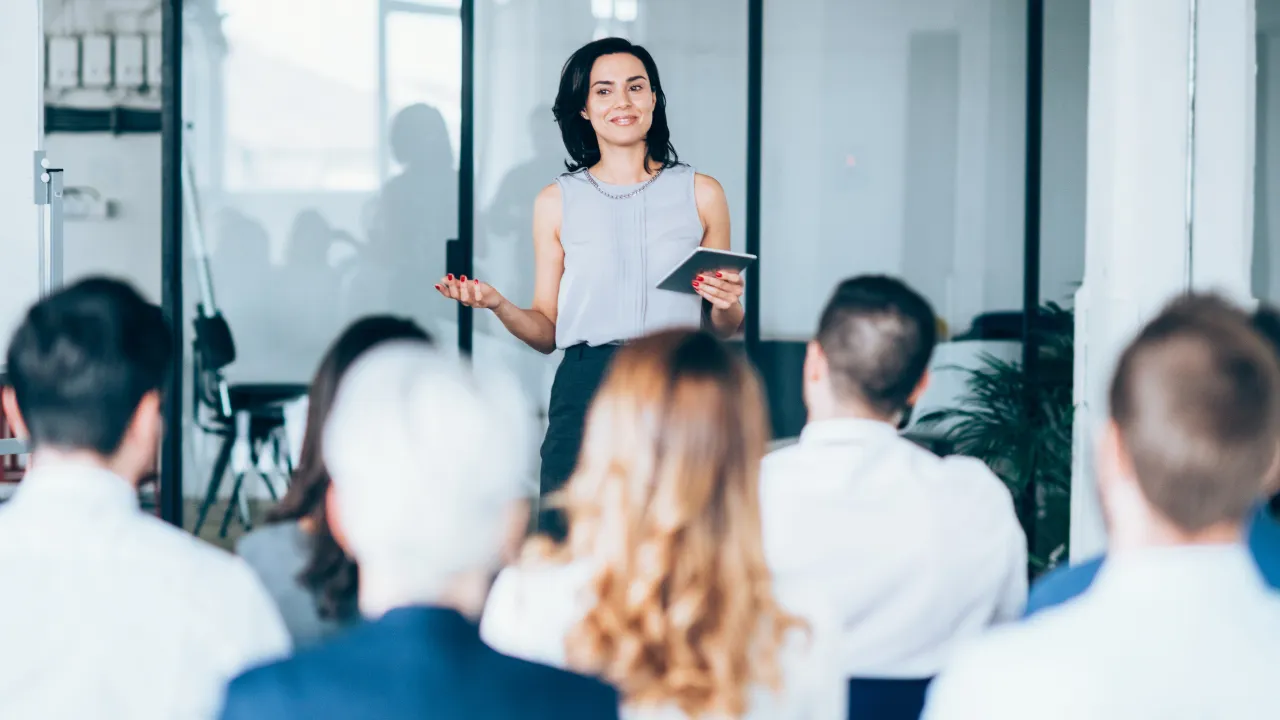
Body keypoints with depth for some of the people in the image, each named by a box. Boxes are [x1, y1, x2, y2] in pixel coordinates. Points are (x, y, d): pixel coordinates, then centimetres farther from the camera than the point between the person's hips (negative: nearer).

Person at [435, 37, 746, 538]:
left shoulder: (700, 194, 9)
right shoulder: (557, 202, 10)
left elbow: (723, 330, 14)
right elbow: (546, 332, 10)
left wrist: (727, 305, -7)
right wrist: (497, 304, -7)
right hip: (585, 393, 0)